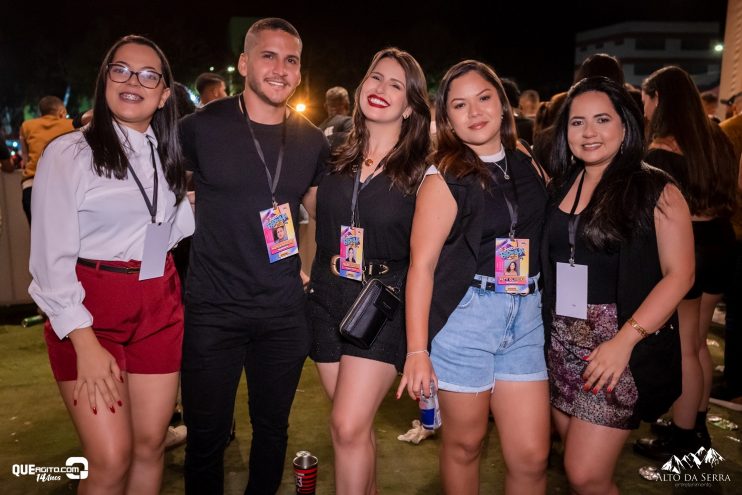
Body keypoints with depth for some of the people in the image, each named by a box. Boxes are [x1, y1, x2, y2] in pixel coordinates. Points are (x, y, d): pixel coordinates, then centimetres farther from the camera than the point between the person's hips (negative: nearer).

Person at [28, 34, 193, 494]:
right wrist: (85, 344, -15)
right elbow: (52, 256, -9)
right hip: (90, 309, -4)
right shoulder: (69, 152, -5)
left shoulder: (168, 156, 11)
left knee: (151, 445, 10)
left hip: (160, 308, 5)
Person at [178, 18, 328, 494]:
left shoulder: (313, 140, 3)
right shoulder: (202, 126, -7)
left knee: (273, 426, 18)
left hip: (284, 310, 3)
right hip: (214, 307, -2)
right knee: (207, 434, 9)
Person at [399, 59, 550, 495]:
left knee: (532, 457, 6)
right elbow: (422, 264, -10)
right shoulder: (445, 178, -6)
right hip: (465, 314, -4)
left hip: (526, 315, 4)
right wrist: (417, 350, -13)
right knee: (465, 445, 11)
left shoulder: (530, 168, 9)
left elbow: (548, 237, 18)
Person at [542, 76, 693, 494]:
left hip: (622, 346, -4)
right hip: (561, 345, 5)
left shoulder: (655, 189, -5)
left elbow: (679, 273, -9)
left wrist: (625, 339, -17)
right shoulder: (559, 187, 8)